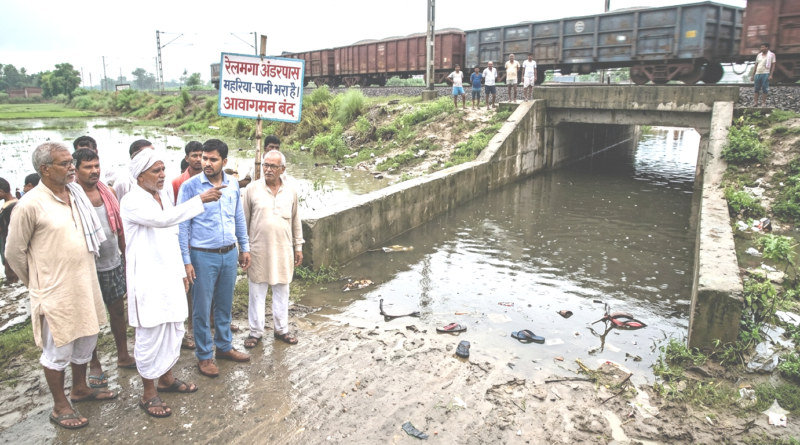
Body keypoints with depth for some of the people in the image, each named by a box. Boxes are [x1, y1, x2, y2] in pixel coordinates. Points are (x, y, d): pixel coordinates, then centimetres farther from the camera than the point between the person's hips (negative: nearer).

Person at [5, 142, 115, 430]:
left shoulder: (76, 192, 2)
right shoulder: (31, 205, -17)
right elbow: (14, 252, -8)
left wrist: (85, 274, 15)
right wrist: (38, 283, 3)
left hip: (86, 284, 7)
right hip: (56, 291, -6)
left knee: (86, 341, 20)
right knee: (58, 350, 8)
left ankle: (80, 388, 40)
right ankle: (60, 406, 25)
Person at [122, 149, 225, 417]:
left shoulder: (164, 195, 10)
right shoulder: (132, 202, -15)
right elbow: (164, 219, -33)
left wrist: (181, 271, 18)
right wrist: (200, 200, -32)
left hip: (170, 277, 8)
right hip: (147, 280, -8)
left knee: (174, 331, 17)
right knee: (150, 336, 2)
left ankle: (166, 378, 36)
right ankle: (149, 395, 18)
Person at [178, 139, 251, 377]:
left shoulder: (233, 185, 3)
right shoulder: (190, 186, -10)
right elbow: (183, 224, -9)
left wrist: (245, 247, 13)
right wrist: (186, 260, -11)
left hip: (229, 254, 4)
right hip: (203, 256, -4)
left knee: (225, 305, 17)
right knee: (202, 308, 7)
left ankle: (224, 346, 33)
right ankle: (204, 356, 21)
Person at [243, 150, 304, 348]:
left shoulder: (290, 191, 3)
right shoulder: (253, 190, -4)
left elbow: (296, 221, 10)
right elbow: (244, 221, 0)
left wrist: (298, 247, 9)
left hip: (283, 251, 2)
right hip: (258, 250, -2)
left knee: (282, 292, 12)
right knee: (257, 292, 7)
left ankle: (281, 329, 26)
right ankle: (256, 332, 20)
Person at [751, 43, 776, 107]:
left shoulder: (771, 55, 2)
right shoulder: (759, 55, 15)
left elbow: (773, 65, -1)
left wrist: (771, 75, -11)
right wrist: (753, 75, 13)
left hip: (765, 74, -4)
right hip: (757, 74, 4)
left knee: (764, 89, -4)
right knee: (756, 89, 5)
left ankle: (763, 103, -1)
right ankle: (755, 102, 9)